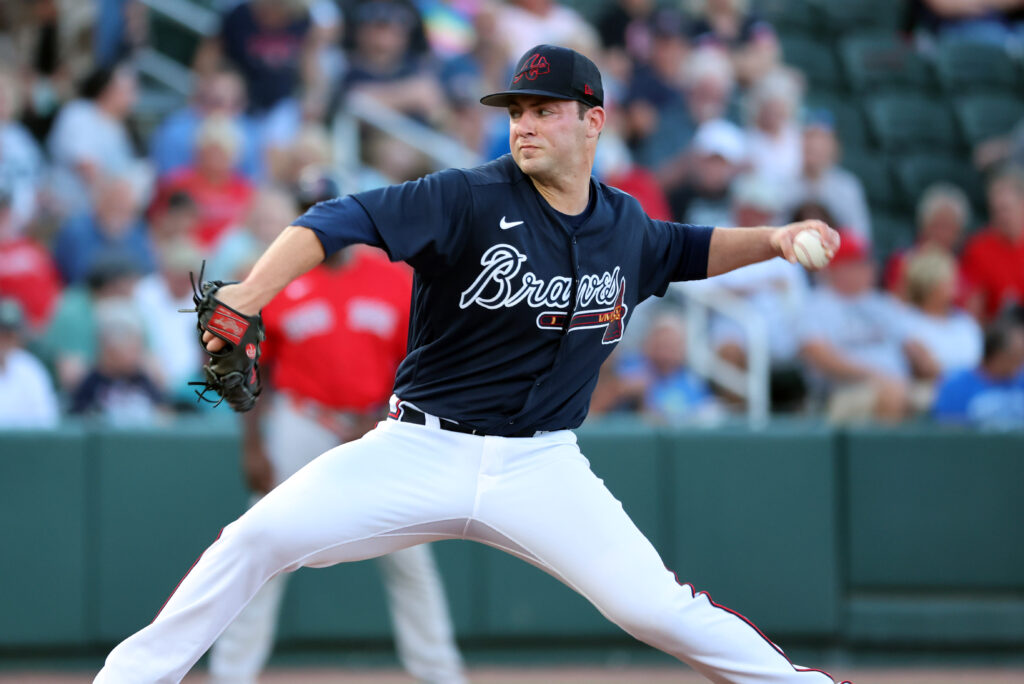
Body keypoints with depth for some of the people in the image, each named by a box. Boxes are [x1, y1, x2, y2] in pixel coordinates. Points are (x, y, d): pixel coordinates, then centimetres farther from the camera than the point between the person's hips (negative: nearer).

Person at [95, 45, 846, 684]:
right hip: (419, 451, -2)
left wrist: (772, 240, 10)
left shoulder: (625, 223, 5)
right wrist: (250, 294, -37)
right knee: (259, 537, -17)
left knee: (657, 609, -15)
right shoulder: (469, 199, -12)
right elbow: (342, 221, -22)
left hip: (541, 468, 2)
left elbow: (686, 250, 28)